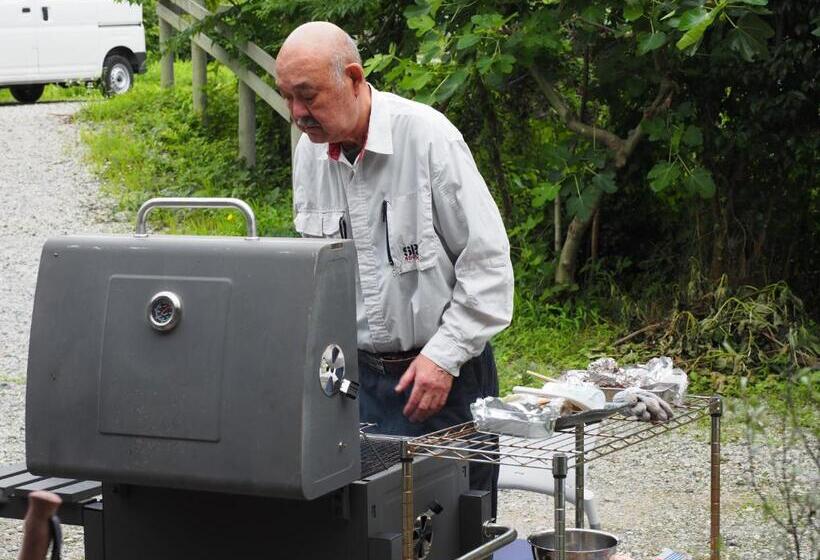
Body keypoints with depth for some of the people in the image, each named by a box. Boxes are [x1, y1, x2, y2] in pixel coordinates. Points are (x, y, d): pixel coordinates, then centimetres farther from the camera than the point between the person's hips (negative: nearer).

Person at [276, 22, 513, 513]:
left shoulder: (426, 135, -14)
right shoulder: (310, 151, 5)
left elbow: (488, 258, -12)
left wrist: (444, 354, -15)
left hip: (443, 375, -5)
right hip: (357, 373, 5)